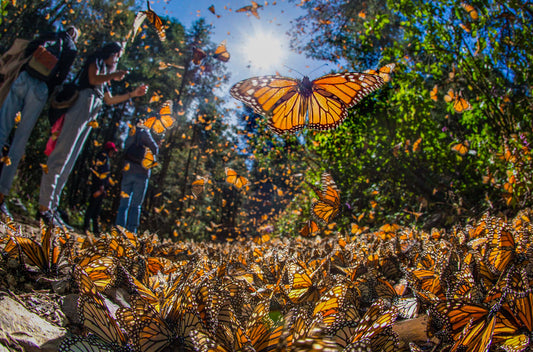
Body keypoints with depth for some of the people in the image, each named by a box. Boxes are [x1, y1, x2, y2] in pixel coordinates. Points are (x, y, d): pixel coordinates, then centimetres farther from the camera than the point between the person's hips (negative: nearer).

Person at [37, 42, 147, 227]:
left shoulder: (105, 73, 35)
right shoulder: (95, 61, 12)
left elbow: (109, 100, 36)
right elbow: (93, 79, -8)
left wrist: (133, 94, 36)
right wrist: (113, 75, -1)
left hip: (90, 116, 9)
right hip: (83, 103, -9)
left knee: (68, 163, 1)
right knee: (62, 155, -17)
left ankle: (51, 207, 0)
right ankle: (44, 207, -22)